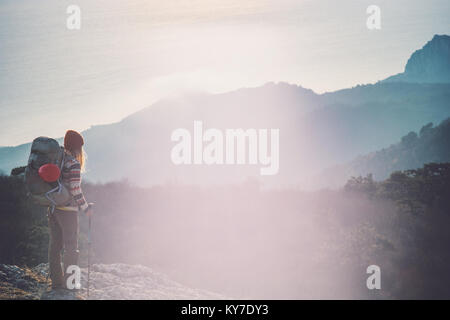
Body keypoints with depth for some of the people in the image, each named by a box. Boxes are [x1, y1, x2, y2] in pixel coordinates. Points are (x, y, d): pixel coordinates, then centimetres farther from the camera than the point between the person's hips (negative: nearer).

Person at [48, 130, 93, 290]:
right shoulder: (74, 164, -16)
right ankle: (68, 282, 1)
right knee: (71, 247, 1)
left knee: (55, 245, 12)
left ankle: (56, 280, 18)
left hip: (53, 208, 8)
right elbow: (75, 190, -19)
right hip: (67, 210, -8)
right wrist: (86, 208, -10)